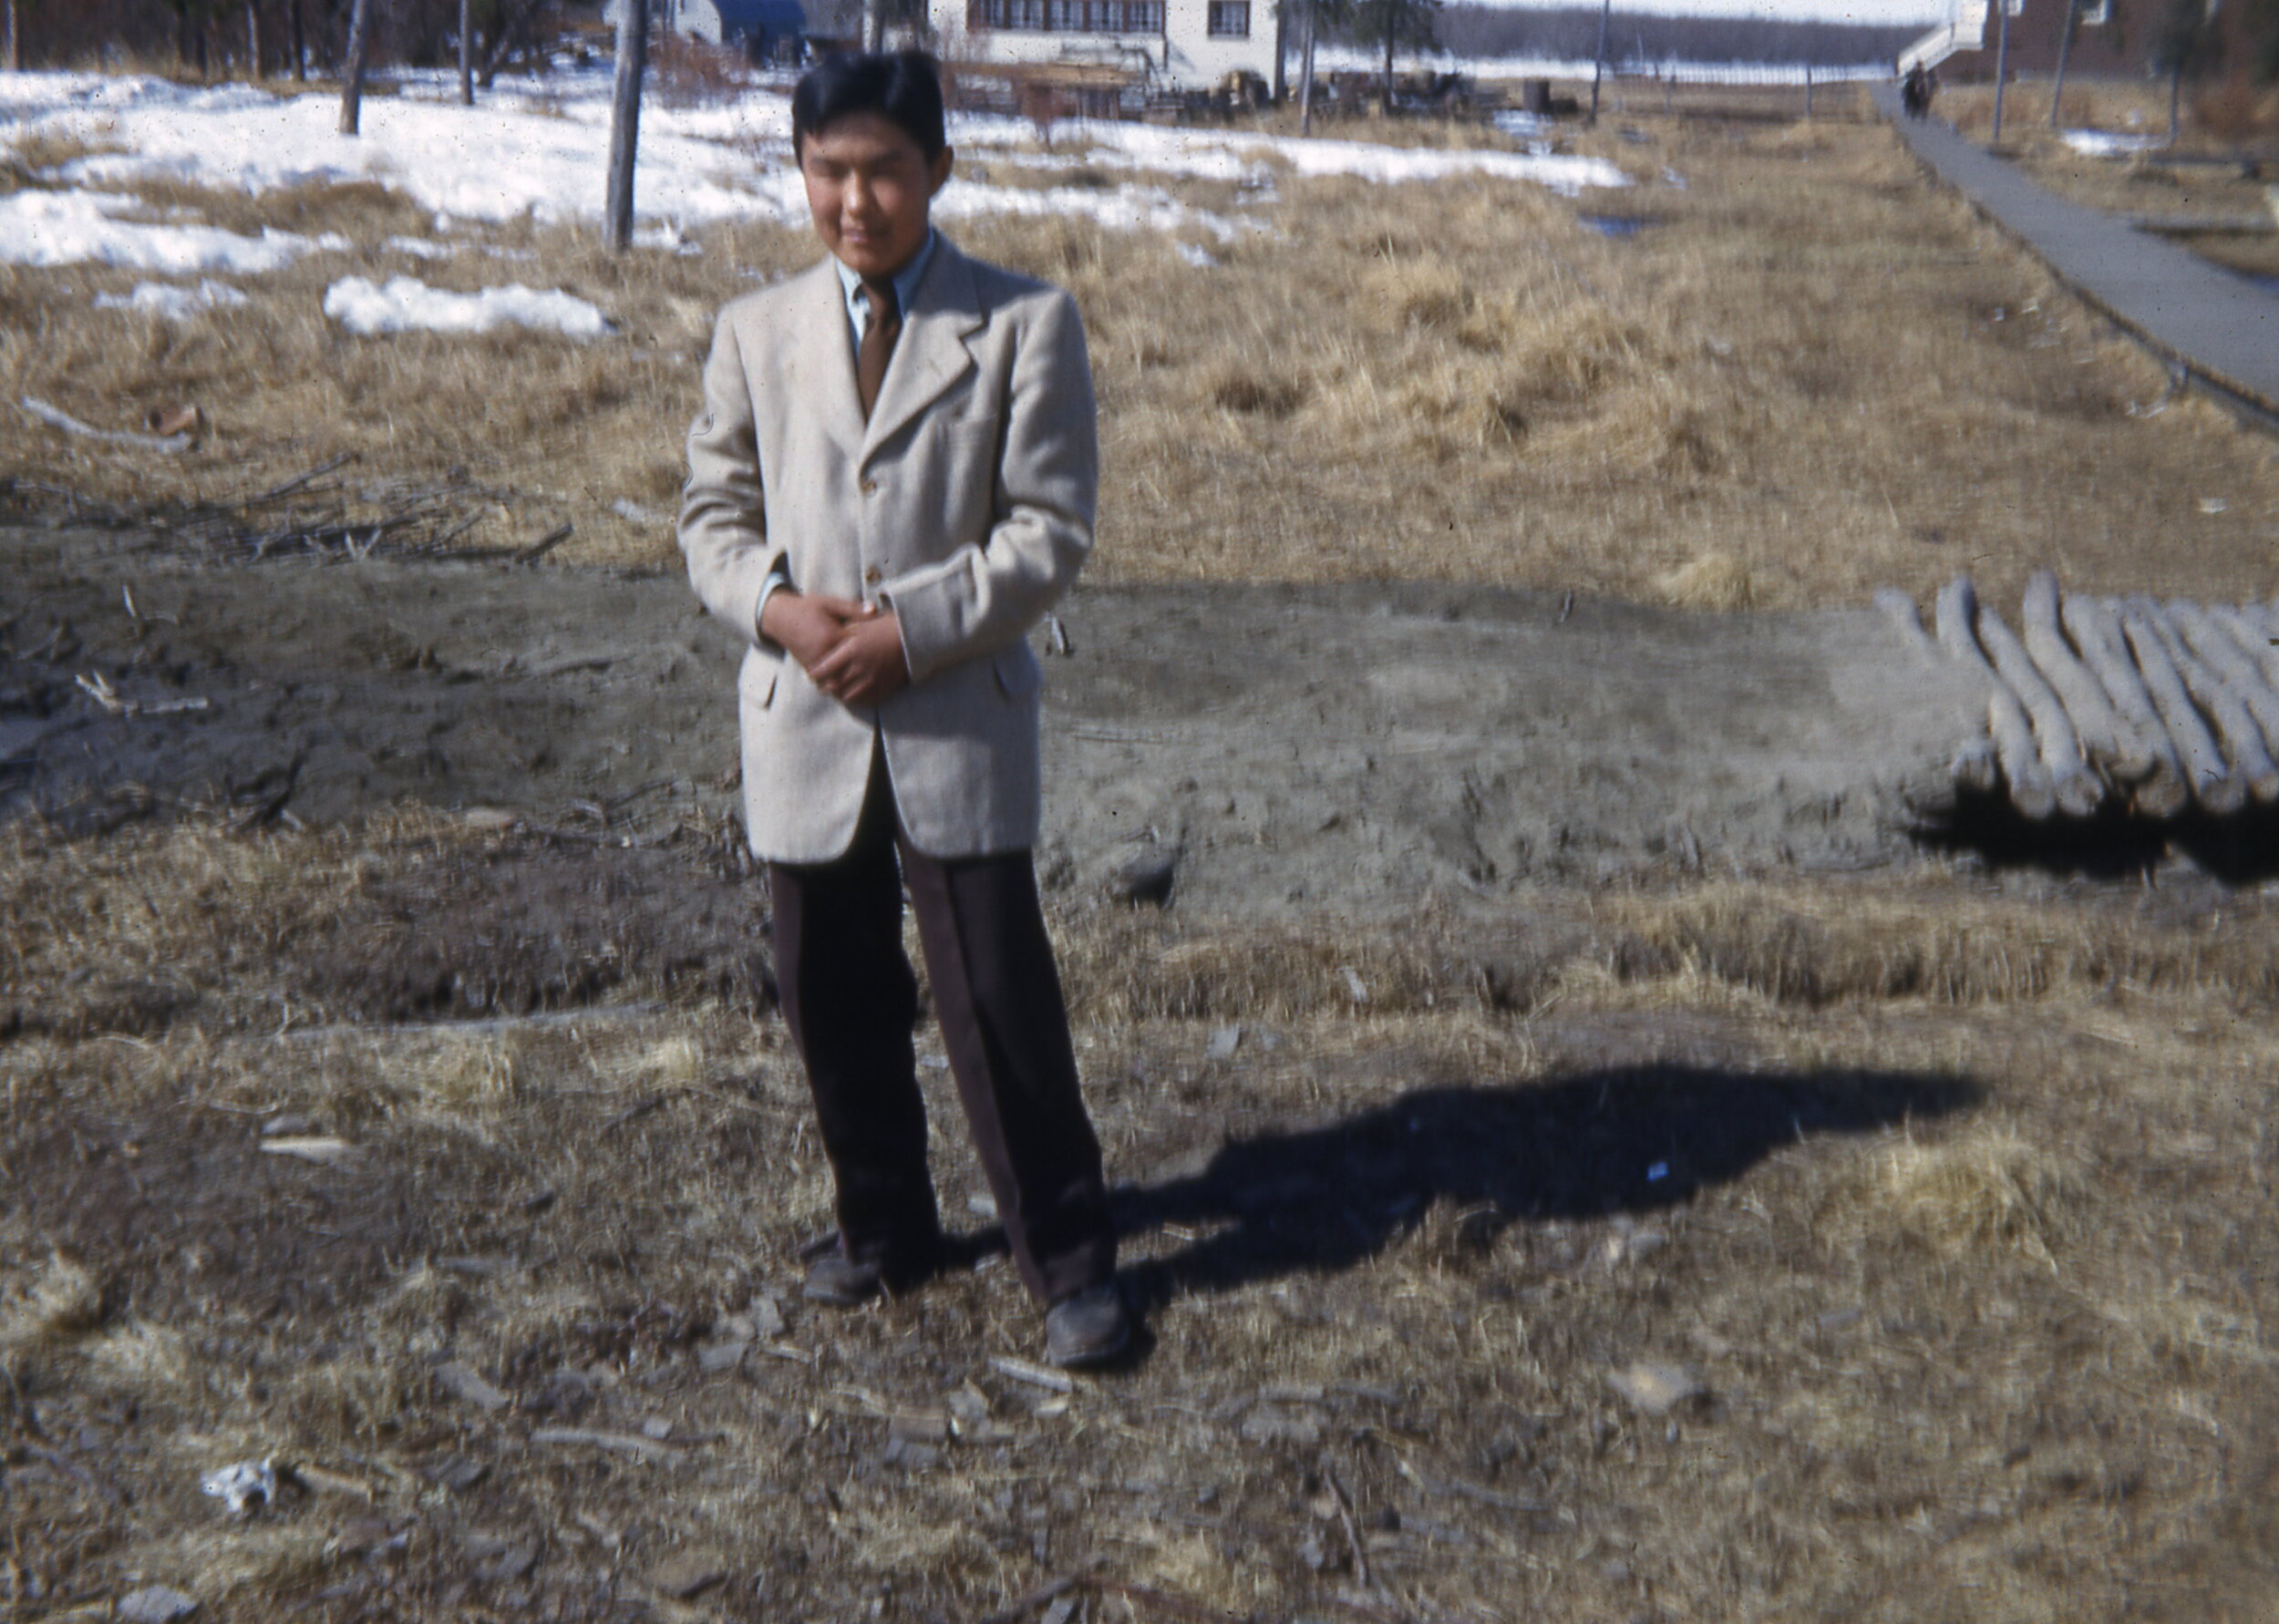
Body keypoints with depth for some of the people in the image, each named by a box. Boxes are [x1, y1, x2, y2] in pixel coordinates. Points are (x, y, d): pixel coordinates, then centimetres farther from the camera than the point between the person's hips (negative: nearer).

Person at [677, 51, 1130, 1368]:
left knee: (999, 998, -2)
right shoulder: (757, 332, 8)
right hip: (804, 725, 4)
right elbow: (715, 510, 11)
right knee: (836, 1002, 12)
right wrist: (778, 606, -10)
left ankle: (1071, 1257, 14)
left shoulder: (1027, 324, -3)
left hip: (960, 725, -3)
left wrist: (911, 629, -15)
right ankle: (885, 1229, 32)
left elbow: (1051, 530, -6)